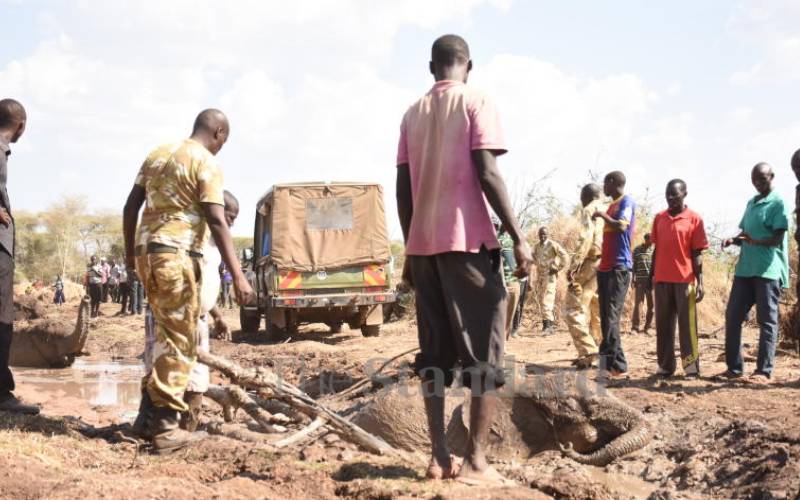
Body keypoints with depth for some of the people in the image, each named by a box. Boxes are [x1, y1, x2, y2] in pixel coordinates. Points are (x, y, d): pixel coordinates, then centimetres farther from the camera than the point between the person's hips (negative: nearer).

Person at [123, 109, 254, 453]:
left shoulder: (158, 154, 17)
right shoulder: (206, 163, -6)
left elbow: (131, 207, 18)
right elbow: (217, 222, -15)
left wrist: (130, 251, 28)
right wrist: (238, 275, -17)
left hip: (146, 252, 8)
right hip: (176, 255, -8)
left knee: (168, 334, 18)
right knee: (180, 342, -3)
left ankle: (150, 413, 19)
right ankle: (164, 427, -4)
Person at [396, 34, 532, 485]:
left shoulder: (413, 114, 15)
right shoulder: (476, 102, -1)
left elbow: (404, 188, 12)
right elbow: (487, 173, -12)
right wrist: (518, 237, -11)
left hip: (423, 243, 6)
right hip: (468, 241, -5)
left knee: (435, 353, 9)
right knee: (484, 353, -2)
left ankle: (440, 456, 8)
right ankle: (476, 460, -6)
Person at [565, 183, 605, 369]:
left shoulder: (589, 210, -3)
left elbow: (586, 237, -18)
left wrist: (574, 265, -22)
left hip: (590, 262, -8)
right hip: (606, 263, 9)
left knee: (575, 308, -10)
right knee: (597, 311, 13)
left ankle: (587, 352, -19)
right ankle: (600, 352, 14)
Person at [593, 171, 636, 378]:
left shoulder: (627, 202, -6)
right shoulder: (612, 205, 23)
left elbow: (621, 227, -23)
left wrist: (602, 215, -10)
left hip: (619, 267, -9)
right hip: (606, 267, 9)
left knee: (611, 318, -14)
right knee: (606, 318, 6)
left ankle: (610, 364, -15)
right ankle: (616, 363, 9)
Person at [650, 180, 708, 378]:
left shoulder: (694, 219, -2)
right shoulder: (659, 218, 11)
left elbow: (697, 254, -2)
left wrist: (700, 282, -7)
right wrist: (651, 275, 12)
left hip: (685, 279, -4)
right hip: (662, 279, 4)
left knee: (687, 324, -2)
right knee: (663, 324, 6)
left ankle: (691, 366, 1)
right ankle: (665, 366, 12)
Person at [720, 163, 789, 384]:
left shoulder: (777, 203, -5)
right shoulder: (751, 203, 19)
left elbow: (778, 239, -12)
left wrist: (756, 241, -30)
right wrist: (733, 240, 1)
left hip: (768, 270, -7)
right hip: (745, 268, 7)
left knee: (767, 320, -3)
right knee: (732, 316, 5)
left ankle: (764, 371, -2)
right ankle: (734, 367, 12)